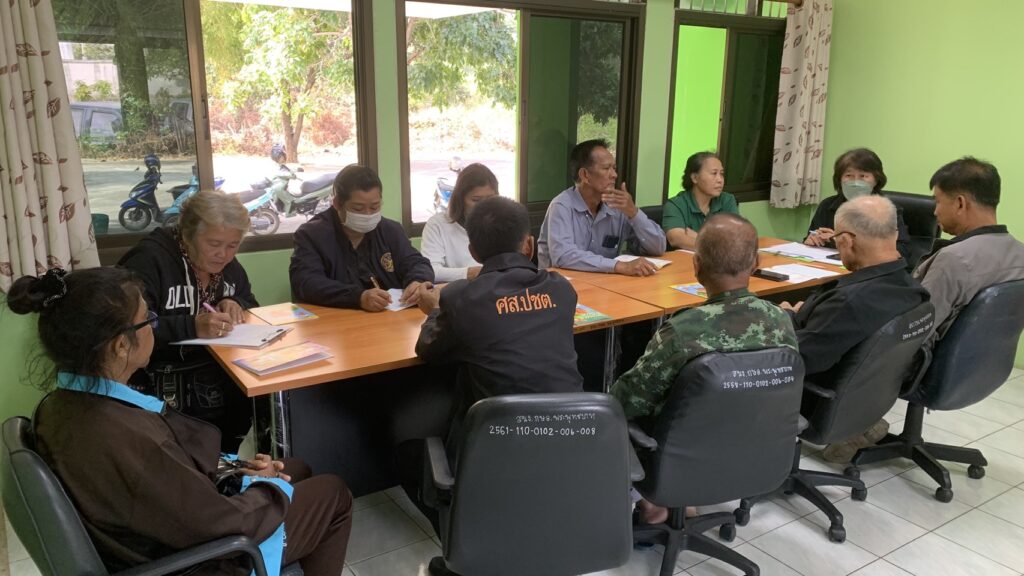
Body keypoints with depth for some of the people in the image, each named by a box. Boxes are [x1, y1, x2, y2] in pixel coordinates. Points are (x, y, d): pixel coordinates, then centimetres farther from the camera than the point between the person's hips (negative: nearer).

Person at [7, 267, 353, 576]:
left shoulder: (62, 403, -11)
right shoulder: (128, 439, -39)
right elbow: (225, 523, -27)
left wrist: (232, 467, 2)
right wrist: (271, 487, -9)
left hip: (146, 537, 8)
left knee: (299, 471, 23)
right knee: (333, 493, 10)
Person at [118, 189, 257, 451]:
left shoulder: (226, 264, 9)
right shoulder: (150, 259, -13)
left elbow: (250, 302, 17)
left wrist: (236, 305, -6)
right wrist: (192, 327, -33)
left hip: (223, 373, 7)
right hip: (167, 384, -7)